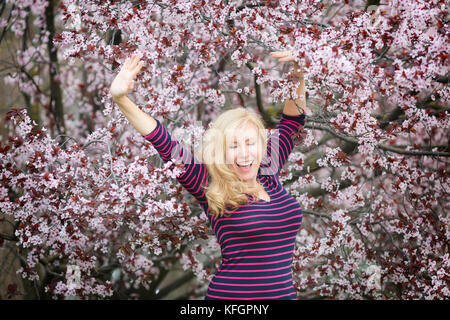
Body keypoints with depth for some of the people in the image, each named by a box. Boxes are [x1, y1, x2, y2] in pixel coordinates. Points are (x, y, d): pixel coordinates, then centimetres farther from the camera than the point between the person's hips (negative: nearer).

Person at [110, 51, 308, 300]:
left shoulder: (268, 174, 7)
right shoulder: (211, 187, -6)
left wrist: (298, 78, 6)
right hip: (230, 294, -5)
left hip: (283, 292, 5)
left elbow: (293, 120, 18)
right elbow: (164, 145, -12)